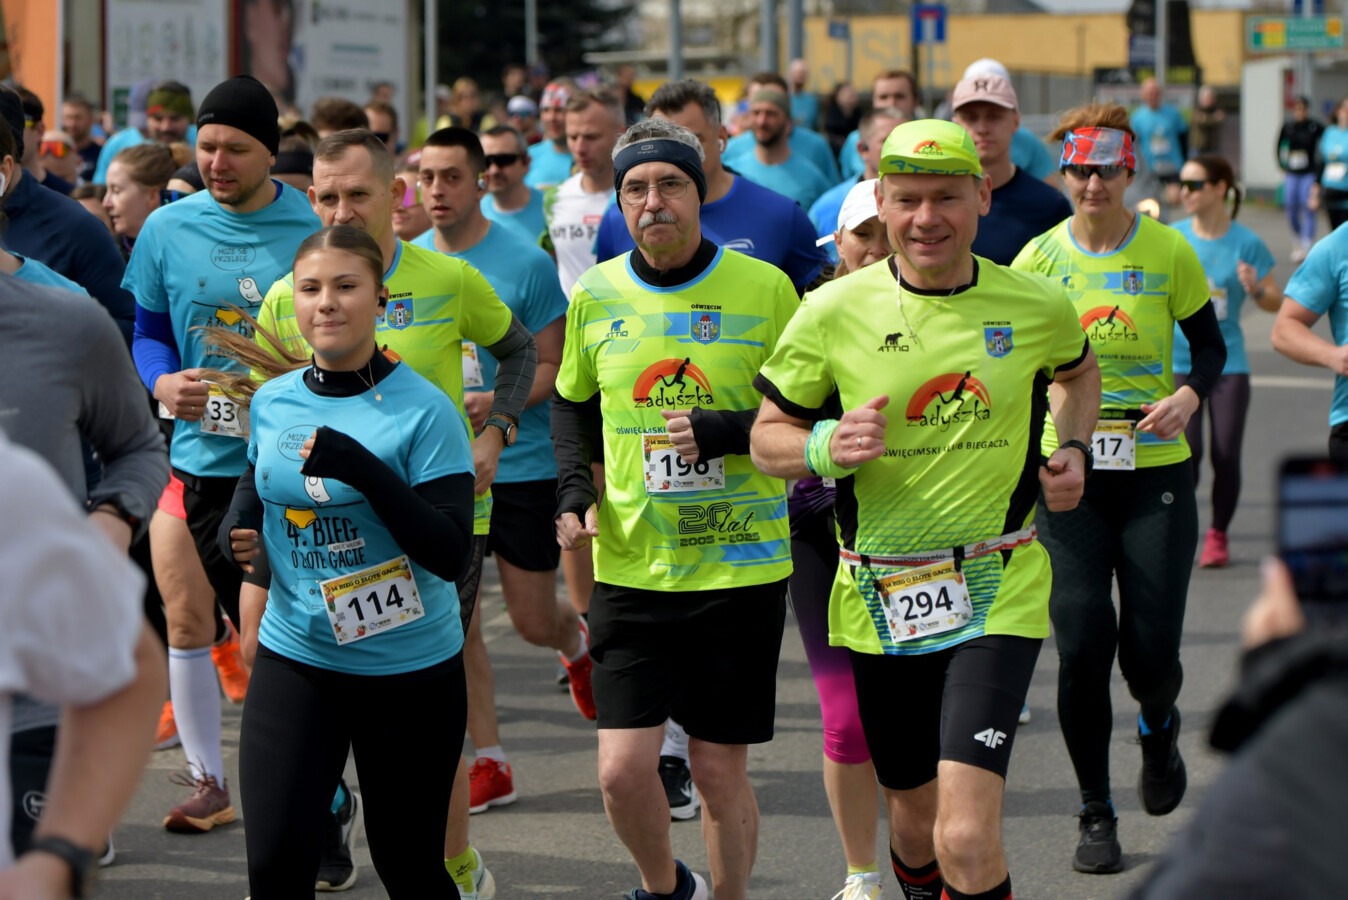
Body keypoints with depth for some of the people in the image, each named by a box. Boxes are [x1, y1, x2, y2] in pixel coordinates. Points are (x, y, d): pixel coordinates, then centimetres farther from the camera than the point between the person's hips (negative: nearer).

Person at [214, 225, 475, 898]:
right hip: (295, 658, 3)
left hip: (411, 671, -3)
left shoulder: (423, 410, -12)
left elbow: (451, 553, -18)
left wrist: (364, 469, -28)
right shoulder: (271, 401, 3)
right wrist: (240, 529, -1)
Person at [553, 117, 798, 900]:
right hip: (631, 567, 2)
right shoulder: (595, 295, 4)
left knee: (721, 770, 4)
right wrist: (575, 492, 3)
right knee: (623, 768, -5)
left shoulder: (764, 289, -4)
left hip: (740, 565, -2)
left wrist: (724, 432, -17)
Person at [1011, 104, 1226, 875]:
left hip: (1155, 471, 0)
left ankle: (1159, 727, 33)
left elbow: (1211, 346, 7)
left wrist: (1189, 395, -13)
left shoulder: (1168, 251, -2)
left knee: (1150, 649, -5)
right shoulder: (1040, 257, 1)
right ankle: (1097, 815, 10)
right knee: (1082, 644, -7)